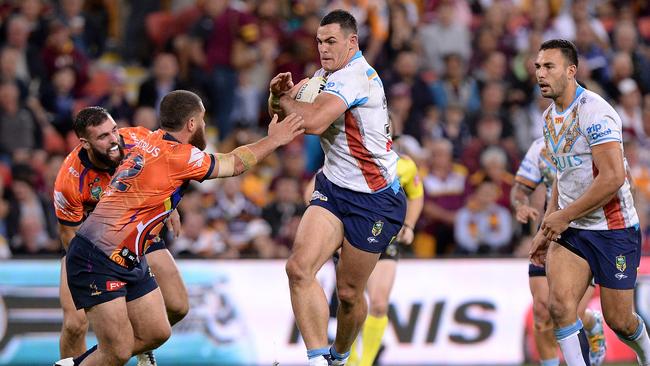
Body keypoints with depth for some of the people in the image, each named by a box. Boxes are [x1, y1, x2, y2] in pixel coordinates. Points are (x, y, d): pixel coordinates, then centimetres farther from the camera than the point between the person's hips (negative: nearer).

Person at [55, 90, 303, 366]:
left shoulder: (150, 141, 6)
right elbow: (235, 164, -5)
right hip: (97, 261, -10)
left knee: (156, 333, 11)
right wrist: (273, 139, 8)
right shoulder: (177, 156, -18)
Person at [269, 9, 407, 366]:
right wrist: (280, 94, -11)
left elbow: (313, 122, -34)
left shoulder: (352, 77, -21)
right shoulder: (327, 75, 8)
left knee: (349, 292, 3)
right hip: (333, 189, 8)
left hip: (373, 199, -8)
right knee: (299, 267, -16)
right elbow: (280, 111, 13)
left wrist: (284, 99, -14)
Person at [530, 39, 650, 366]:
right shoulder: (550, 116, 10)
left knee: (618, 320, 3)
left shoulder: (593, 111, -18)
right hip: (570, 230, 7)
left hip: (613, 229, -7)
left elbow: (613, 177, -25)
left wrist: (564, 215, -18)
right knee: (560, 305, -16)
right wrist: (546, 229, 16)